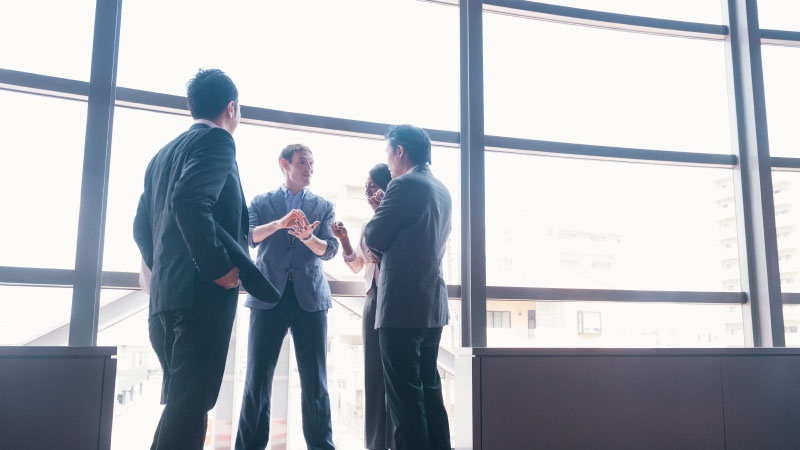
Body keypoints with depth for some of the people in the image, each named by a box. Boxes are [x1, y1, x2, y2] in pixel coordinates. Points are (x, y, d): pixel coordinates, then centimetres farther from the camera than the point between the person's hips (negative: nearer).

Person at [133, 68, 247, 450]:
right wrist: (219, 267, -19)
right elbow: (189, 200, -22)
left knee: (180, 402, 16)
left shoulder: (163, 154, 21)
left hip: (164, 296, 9)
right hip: (202, 294, -9)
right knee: (190, 404, -6)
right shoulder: (217, 139, -5)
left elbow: (142, 227, 21)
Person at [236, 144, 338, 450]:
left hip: (310, 297, 1)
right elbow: (249, 236, -4)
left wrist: (308, 237, -19)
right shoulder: (261, 202, 13)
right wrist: (279, 223, -22)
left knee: (315, 380, 1)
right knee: (258, 378, 0)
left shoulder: (323, 207, 14)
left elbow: (330, 250, 2)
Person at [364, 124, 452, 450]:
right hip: (434, 307, 9)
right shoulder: (442, 191, 16)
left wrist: (377, 212, 9)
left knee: (405, 397, -4)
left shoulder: (404, 185, -11)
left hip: (403, 306, -9)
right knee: (430, 391, 15)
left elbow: (373, 239, -9)